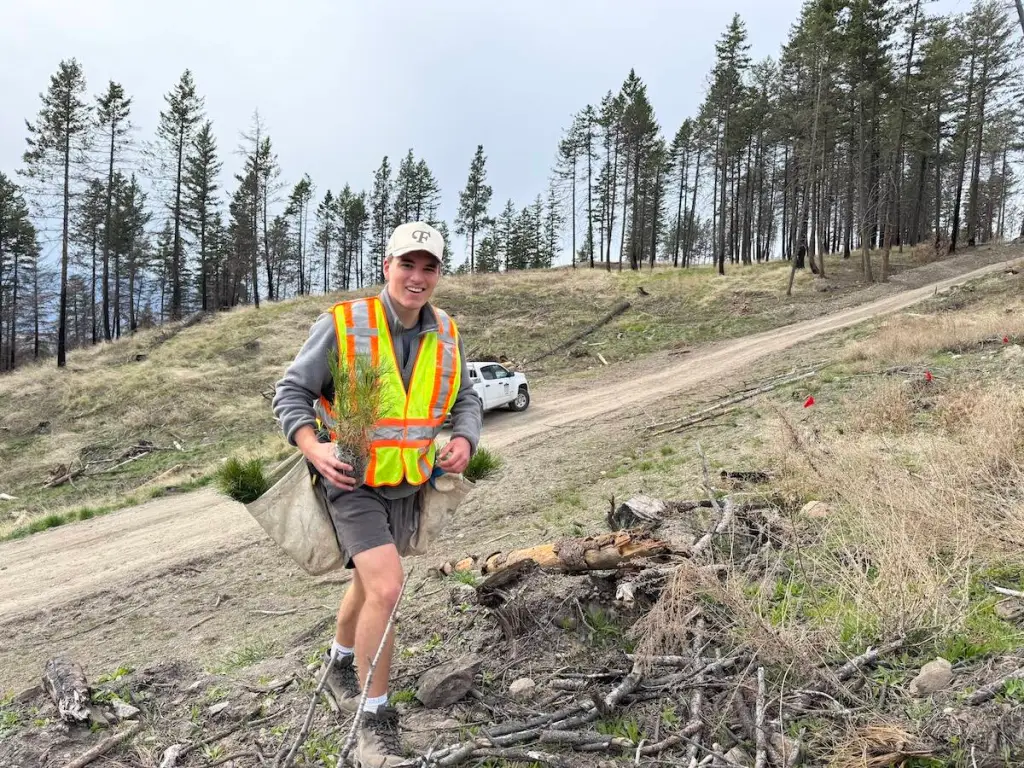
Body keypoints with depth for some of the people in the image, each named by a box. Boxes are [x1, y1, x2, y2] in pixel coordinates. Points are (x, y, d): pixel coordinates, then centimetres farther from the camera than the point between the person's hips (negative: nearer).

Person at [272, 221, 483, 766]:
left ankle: (341, 664, 52)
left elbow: (466, 400, 9)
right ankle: (376, 721, 1)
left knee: (371, 582, 23)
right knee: (386, 588, -19)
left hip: (408, 485, 6)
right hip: (352, 481, -5)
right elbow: (291, 391, -9)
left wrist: (464, 441, -11)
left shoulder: (446, 335, -2)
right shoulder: (342, 324, -16)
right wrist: (313, 447, -23)